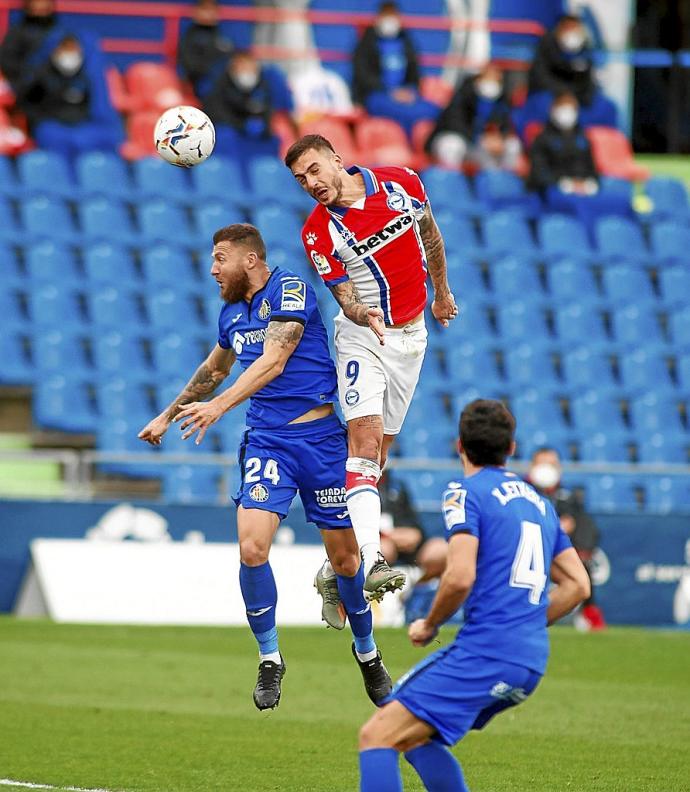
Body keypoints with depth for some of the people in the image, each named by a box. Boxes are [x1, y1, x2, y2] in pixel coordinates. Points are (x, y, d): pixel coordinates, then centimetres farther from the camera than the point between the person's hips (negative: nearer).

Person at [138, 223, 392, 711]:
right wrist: (167, 416, 39)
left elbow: (272, 361, -22)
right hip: (266, 440, 5)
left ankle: (367, 652, 27)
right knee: (252, 547, -16)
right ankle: (270, 659, -2)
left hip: (319, 437, -5)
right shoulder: (232, 313, 12)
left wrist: (218, 406, -31)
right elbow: (215, 369, 31)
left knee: (345, 557, 3)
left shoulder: (290, 291, -10)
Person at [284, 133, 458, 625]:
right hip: (363, 338, -4)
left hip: (410, 335, 4)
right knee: (365, 436, -20)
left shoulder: (402, 182, -7)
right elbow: (345, 298, -13)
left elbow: (430, 235, 12)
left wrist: (441, 291, 23)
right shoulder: (318, 232, -14)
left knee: (378, 450, 5)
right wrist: (363, 315, -36)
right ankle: (369, 562, -30)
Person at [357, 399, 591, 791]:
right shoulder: (538, 501, 20)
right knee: (414, 737, 23)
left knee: (377, 737, -11)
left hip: (486, 653, -8)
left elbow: (460, 577, -16)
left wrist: (429, 625, 1)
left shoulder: (465, 493, -4)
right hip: (533, 661, 8)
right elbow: (578, 585, 21)